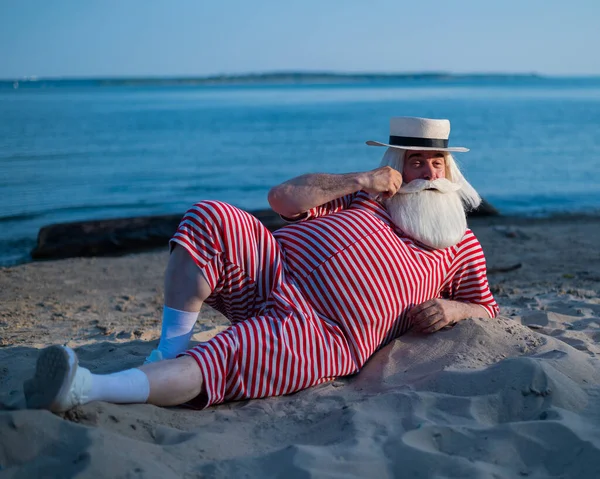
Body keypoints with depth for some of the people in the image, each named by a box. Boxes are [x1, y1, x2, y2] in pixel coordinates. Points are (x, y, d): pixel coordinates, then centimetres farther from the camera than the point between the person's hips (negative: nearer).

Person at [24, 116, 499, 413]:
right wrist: (360, 180, 5)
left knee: (220, 360, -31)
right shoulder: (363, 196, 22)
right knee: (210, 218, -24)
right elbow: (283, 197, 11)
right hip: (272, 269, 4)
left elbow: (486, 309, 22)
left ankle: (86, 391, -42)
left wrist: (451, 310, -1)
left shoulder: (463, 248, 19)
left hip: (321, 336, -4)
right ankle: (170, 349, -18)